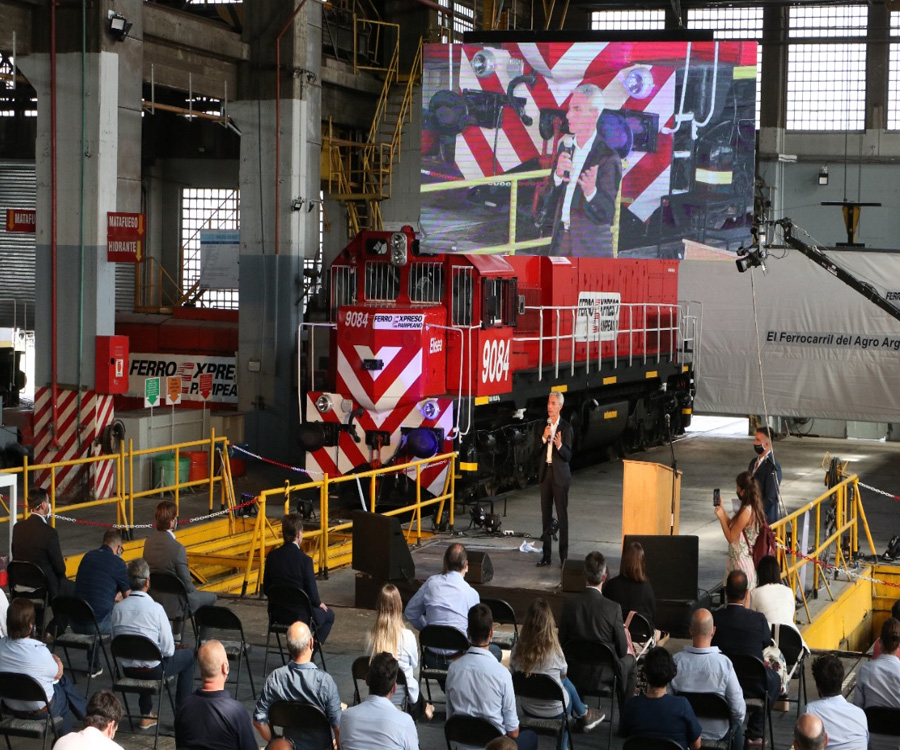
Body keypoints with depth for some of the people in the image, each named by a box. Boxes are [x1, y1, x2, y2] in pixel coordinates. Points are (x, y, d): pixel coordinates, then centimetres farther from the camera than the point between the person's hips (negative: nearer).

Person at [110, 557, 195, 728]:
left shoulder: (118, 608, -9)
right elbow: (168, 649, -14)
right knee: (188, 656, 22)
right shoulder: (155, 608, -21)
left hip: (127, 669, 5)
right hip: (153, 670, -4)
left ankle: (146, 715, 38)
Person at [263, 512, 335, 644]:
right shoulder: (304, 560, -22)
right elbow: (312, 594, -16)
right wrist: (319, 604, 6)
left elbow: (266, 590, 3)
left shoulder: (272, 556, -7)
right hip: (299, 615, -5)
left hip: (277, 614, 5)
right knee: (328, 614, 25)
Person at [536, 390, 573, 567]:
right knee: (546, 515, 9)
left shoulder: (566, 428, -8)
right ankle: (546, 555, 16)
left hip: (560, 475, -5)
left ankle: (564, 557, 1)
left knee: (562, 516, -2)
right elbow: (537, 453, 4)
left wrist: (559, 445, -30)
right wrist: (544, 438, -12)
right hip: (545, 473, 5)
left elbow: (568, 456, -11)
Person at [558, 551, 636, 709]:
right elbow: (622, 650, -13)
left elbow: (562, 642, -5)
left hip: (575, 673, 3)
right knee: (629, 661, 29)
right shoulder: (613, 608, -24)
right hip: (604, 675, -3)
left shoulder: (569, 604, -16)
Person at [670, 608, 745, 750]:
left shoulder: (676, 660, -20)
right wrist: (738, 720, 5)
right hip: (717, 733, -2)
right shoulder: (724, 663, -25)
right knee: (737, 723, 32)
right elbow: (738, 711, -19)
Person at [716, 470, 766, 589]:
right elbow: (733, 527, 15)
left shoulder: (746, 512, -23)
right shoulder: (754, 508, 7)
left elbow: (731, 537, -18)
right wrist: (722, 509, 14)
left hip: (742, 562, -10)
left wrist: (721, 517, -13)